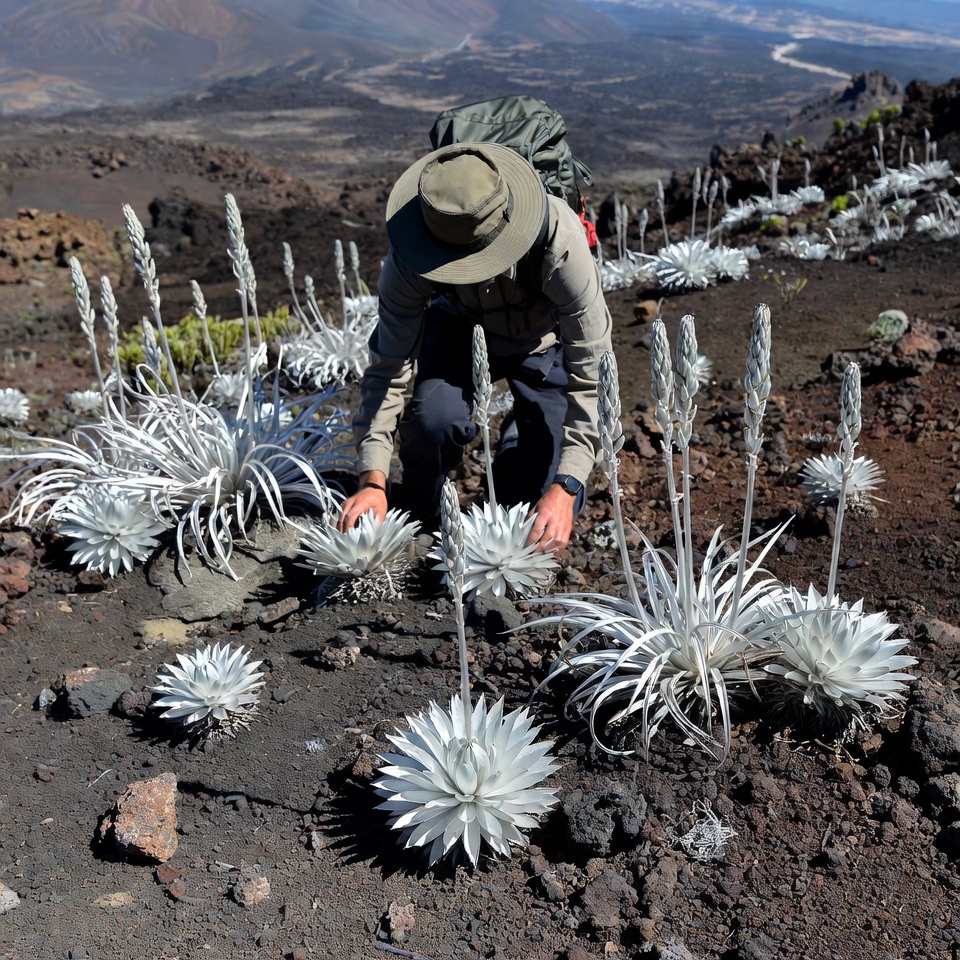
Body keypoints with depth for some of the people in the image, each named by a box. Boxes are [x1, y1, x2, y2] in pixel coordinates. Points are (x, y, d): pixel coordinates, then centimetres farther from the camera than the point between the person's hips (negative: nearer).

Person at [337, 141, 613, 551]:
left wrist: (565, 489, -45)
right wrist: (373, 481, -37)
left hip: (546, 340, -1)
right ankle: (417, 519, 0)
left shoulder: (560, 242, -40)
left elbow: (593, 371, -37)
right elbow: (387, 368, -26)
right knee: (433, 418, -33)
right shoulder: (407, 260, -32)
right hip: (461, 329, 1)